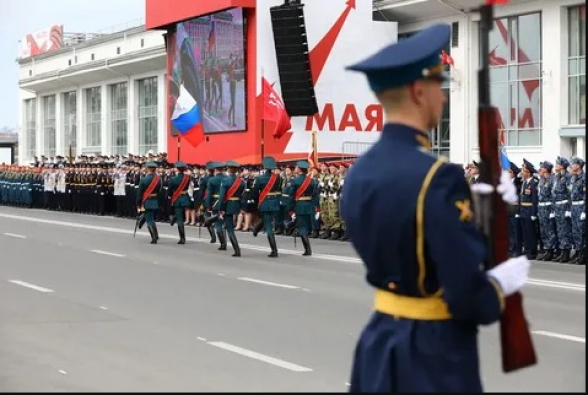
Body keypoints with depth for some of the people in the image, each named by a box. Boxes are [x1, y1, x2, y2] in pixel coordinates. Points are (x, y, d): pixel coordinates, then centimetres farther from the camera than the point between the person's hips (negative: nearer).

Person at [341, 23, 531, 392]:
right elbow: (467, 298, -23)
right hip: (435, 355, -8)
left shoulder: (359, 173, 2)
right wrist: (503, 282, -3)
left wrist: (477, 204, 6)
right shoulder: (438, 178, -22)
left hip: (379, 343, 8)